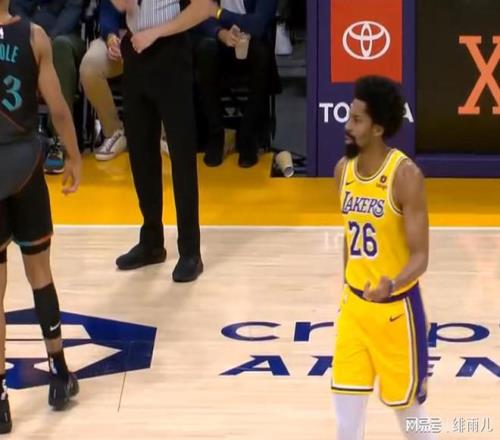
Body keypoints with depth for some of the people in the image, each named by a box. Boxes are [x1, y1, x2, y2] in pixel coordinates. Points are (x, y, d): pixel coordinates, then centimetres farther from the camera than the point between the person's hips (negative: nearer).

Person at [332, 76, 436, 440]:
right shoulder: (344, 169, 1)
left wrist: (392, 286, -37)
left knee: (408, 405, 7)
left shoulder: (405, 176, -19)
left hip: (396, 308, -6)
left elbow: (420, 255, -18)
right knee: (347, 402, 6)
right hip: (354, 305, 6)